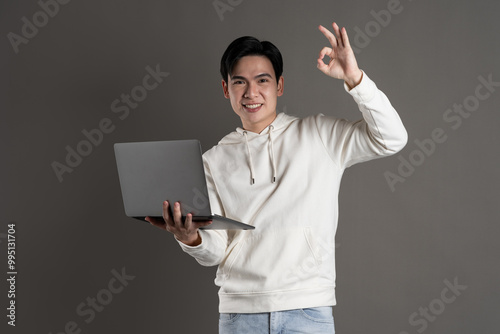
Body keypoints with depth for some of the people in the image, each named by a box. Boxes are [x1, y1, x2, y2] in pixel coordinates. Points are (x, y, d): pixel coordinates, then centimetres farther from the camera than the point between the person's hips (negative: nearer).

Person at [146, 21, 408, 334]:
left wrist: (353, 77, -14)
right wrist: (190, 238, -18)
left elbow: (391, 139, -6)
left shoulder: (319, 135, 6)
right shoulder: (215, 161, 9)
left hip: (308, 309, -1)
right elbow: (215, 251, 5)